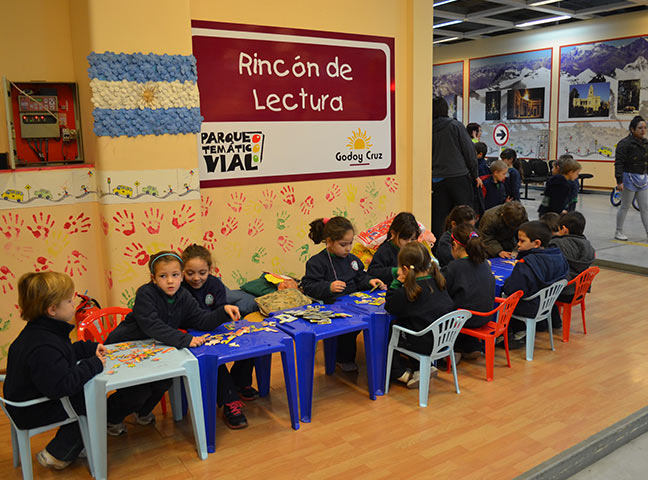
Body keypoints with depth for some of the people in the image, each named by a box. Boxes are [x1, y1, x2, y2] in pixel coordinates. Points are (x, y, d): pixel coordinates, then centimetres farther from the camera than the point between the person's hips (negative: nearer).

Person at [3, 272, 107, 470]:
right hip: (33, 412, -10)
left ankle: (71, 445, 17)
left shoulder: (40, 331, 2)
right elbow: (61, 386, -37)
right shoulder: (43, 347, -33)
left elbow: (65, 353, 19)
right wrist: (93, 365, -28)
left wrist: (91, 348, 8)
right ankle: (57, 455, 4)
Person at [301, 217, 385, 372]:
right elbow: (309, 287, -11)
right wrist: (329, 287, -25)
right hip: (330, 306, -5)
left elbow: (360, 278, 23)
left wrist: (370, 281, 2)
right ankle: (344, 359, -6)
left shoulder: (352, 259, 16)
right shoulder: (316, 262, -5)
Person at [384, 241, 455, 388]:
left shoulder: (405, 292, -21)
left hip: (422, 344, -7)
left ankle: (404, 374, 10)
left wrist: (398, 282, -7)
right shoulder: (438, 281, -2)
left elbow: (389, 306, -6)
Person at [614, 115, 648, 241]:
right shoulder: (625, 143, -12)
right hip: (630, 178, -7)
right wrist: (619, 181, -22)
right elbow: (619, 163, -16)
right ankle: (619, 232, 15)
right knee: (625, 207, 3)